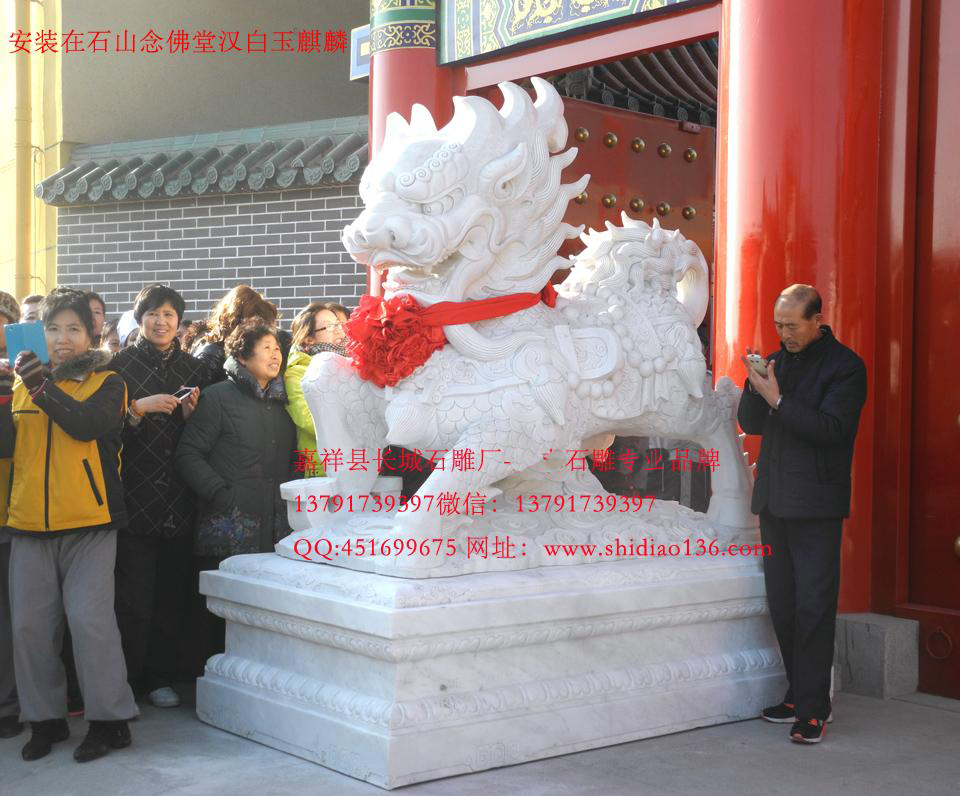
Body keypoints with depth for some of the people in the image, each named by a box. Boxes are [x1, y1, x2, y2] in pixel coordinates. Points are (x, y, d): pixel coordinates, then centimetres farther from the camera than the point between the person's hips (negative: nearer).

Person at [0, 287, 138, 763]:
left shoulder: (107, 383, 3)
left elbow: (88, 424, -17)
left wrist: (41, 385, -24)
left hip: (88, 525, -4)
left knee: (88, 617, -9)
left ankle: (109, 720, 2)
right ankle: (45, 719, 18)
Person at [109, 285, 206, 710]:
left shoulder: (194, 369, 12)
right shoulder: (122, 365, 3)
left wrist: (189, 413, -5)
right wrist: (139, 407, -17)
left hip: (179, 500, 3)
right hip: (135, 496, -3)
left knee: (173, 593, 4)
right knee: (134, 597, -5)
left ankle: (161, 678, 16)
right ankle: (126, 681, 7)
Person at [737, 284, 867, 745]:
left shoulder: (845, 366, -6)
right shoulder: (777, 361, 14)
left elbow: (830, 428, -16)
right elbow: (751, 424, 12)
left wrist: (778, 400, -19)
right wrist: (755, 387, -6)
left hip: (815, 504, -7)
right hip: (774, 499, 7)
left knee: (813, 606, -6)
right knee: (782, 603, 10)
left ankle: (813, 708, -1)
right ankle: (798, 694, 20)